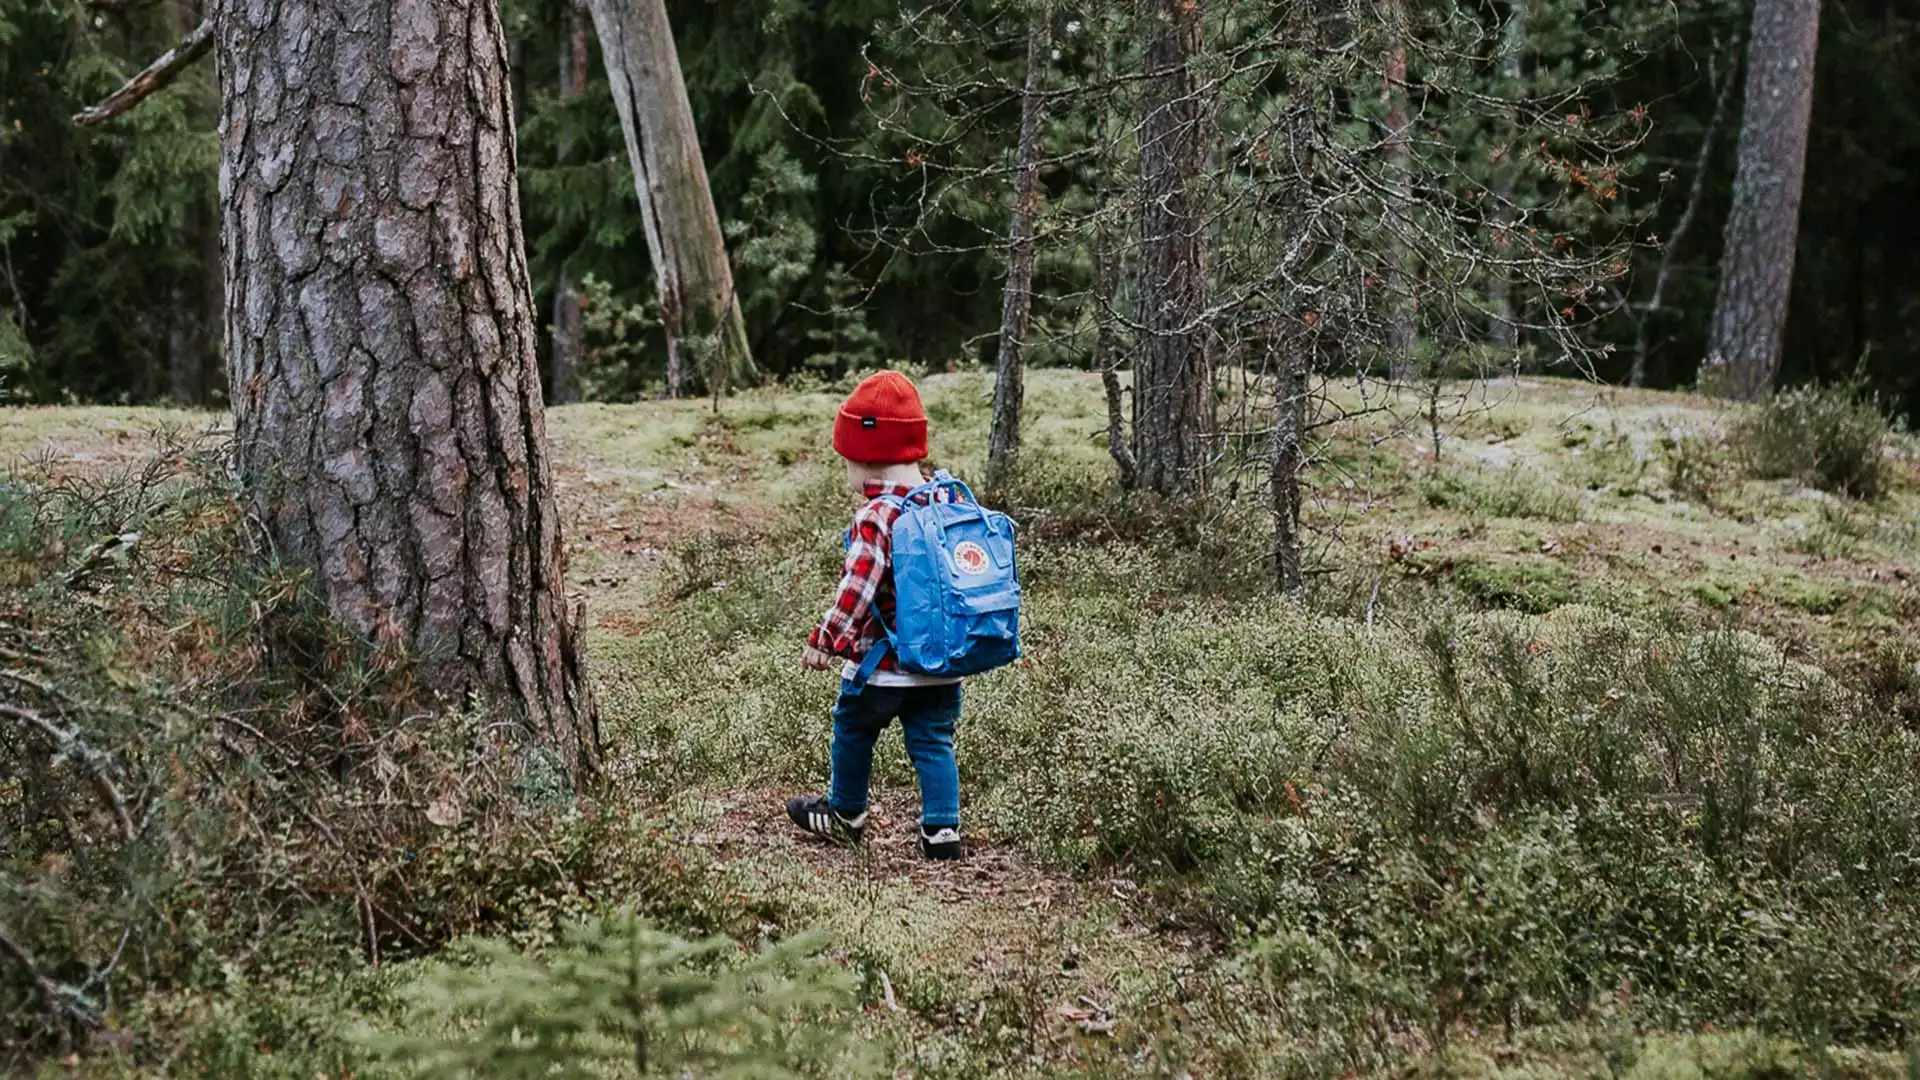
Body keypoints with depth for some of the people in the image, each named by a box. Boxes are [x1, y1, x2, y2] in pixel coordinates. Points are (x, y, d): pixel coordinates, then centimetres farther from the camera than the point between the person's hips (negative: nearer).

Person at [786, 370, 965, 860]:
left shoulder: (876, 516, -19)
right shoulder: (948, 502, 2)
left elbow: (856, 588, -22)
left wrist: (825, 641, -13)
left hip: (880, 662, -6)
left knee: (853, 730, 16)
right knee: (932, 741, 11)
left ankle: (845, 814, 31)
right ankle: (942, 828, 5)